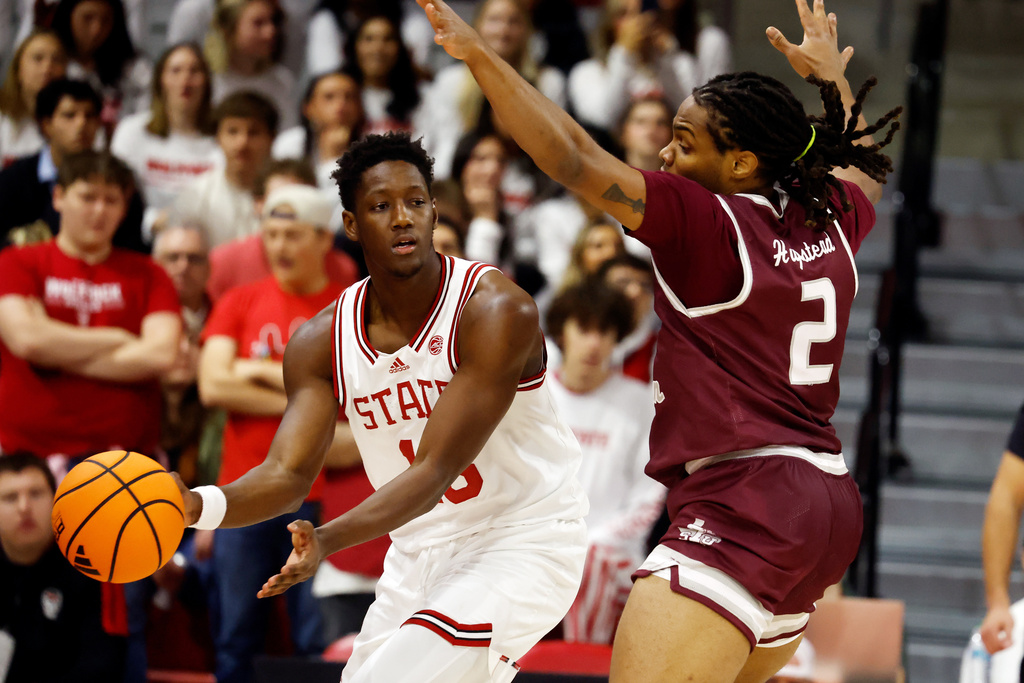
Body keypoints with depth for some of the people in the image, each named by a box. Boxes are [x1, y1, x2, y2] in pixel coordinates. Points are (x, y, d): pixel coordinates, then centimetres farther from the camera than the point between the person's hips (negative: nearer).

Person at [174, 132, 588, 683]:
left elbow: (435, 471, -26)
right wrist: (198, 506, -32)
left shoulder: (496, 311, -21)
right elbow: (288, 473, -10)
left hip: (524, 540, -6)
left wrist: (327, 541, -39)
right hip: (421, 552, 6)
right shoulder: (322, 342, -3)